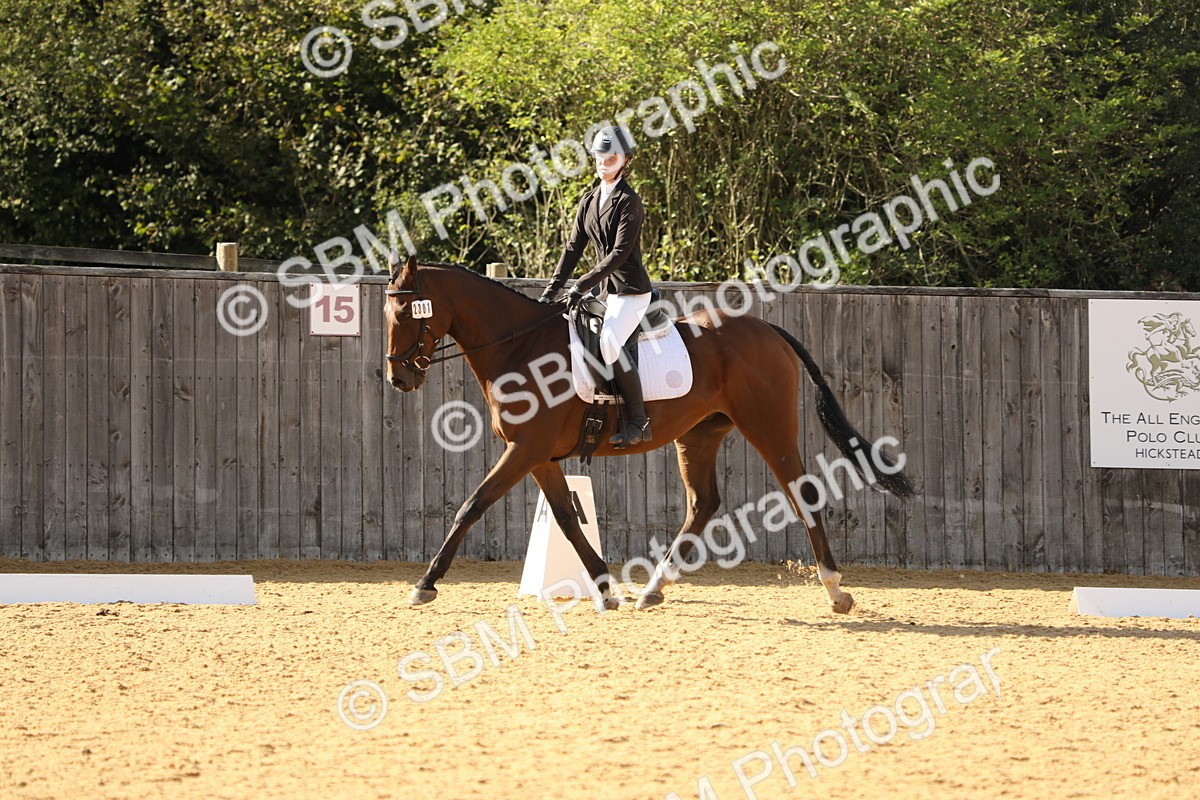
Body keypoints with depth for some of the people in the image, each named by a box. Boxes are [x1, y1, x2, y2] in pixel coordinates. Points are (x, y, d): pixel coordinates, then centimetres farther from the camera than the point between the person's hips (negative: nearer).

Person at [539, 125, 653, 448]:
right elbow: (573, 248, 11)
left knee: (609, 342, -29)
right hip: (606, 291, 9)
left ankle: (638, 422, -23)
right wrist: (552, 290, 2)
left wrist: (583, 285, -22)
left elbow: (620, 253, -19)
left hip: (631, 291, -9)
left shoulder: (629, 202, -12)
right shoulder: (589, 201, 11)